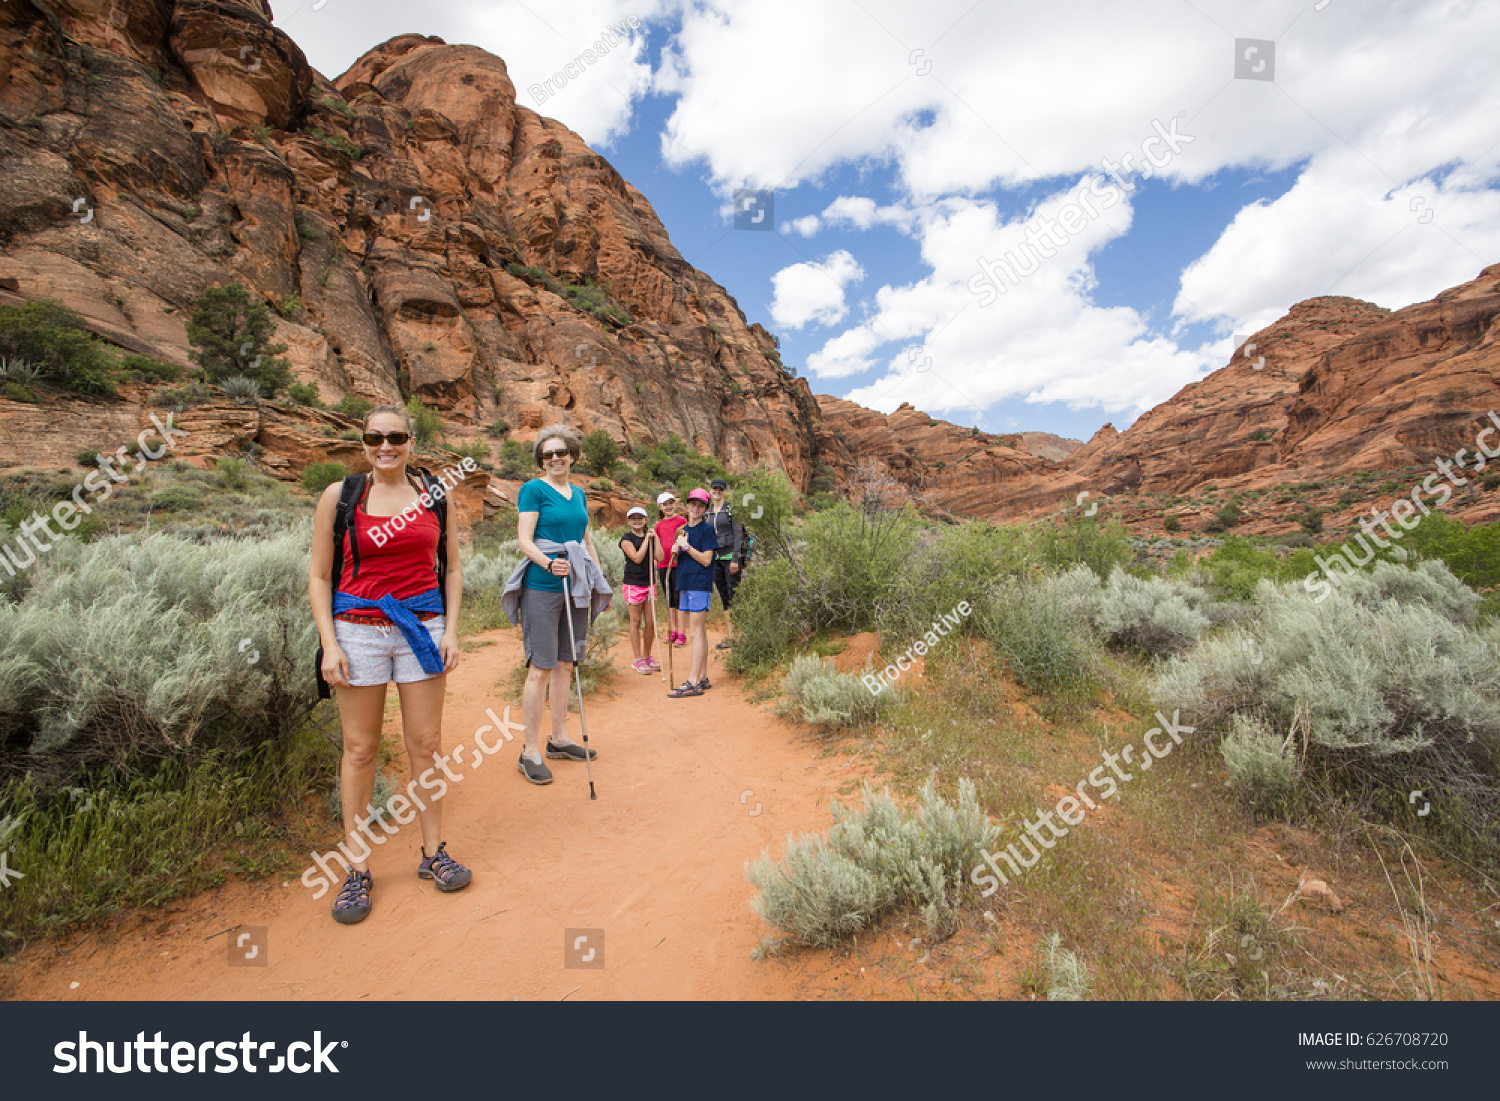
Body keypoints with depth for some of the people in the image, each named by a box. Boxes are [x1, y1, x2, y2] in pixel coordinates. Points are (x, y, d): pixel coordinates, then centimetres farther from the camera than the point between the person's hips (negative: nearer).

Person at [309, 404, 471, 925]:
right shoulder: (340, 496, 1)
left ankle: (433, 852, 23)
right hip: (358, 629, -1)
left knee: (426, 744, 8)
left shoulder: (436, 493, 5)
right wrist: (329, 644, -6)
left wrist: (450, 630, 0)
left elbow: (451, 568, 9)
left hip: (422, 626, 1)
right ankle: (357, 868, 21)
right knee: (360, 750, 7)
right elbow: (319, 576, 3)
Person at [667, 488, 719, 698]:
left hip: (700, 585, -8)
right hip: (685, 585, 8)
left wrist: (686, 546, -14)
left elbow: (706, 560, -12)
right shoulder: (684, 529, 17)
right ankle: (703, 678, 16)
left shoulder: (707, 529, -6)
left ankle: (693, 683, -8)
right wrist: (676, 551, 0)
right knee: (699, 632, 11)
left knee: (696, 632, -9)